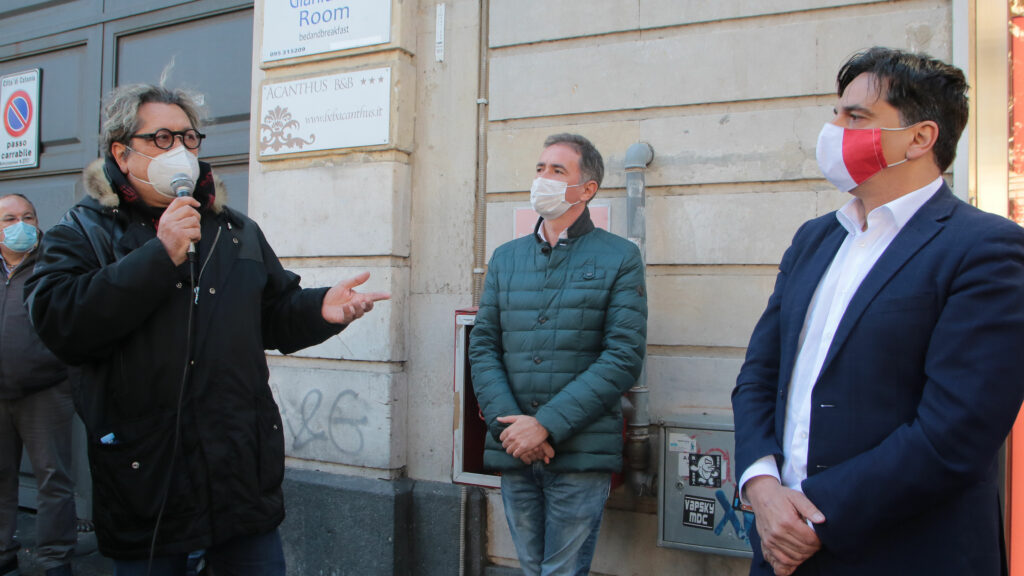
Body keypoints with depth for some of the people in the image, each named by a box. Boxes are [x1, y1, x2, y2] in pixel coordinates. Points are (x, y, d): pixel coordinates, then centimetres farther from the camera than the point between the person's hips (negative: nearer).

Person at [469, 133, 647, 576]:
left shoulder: (619, 258, -1)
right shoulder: (506, 258, 12)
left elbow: (624, 357, -9)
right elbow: (482, 346, 7)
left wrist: (547, 424, -14)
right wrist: (508, 425, -8)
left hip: (579, 453, -4)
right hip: (513, 450, 4)